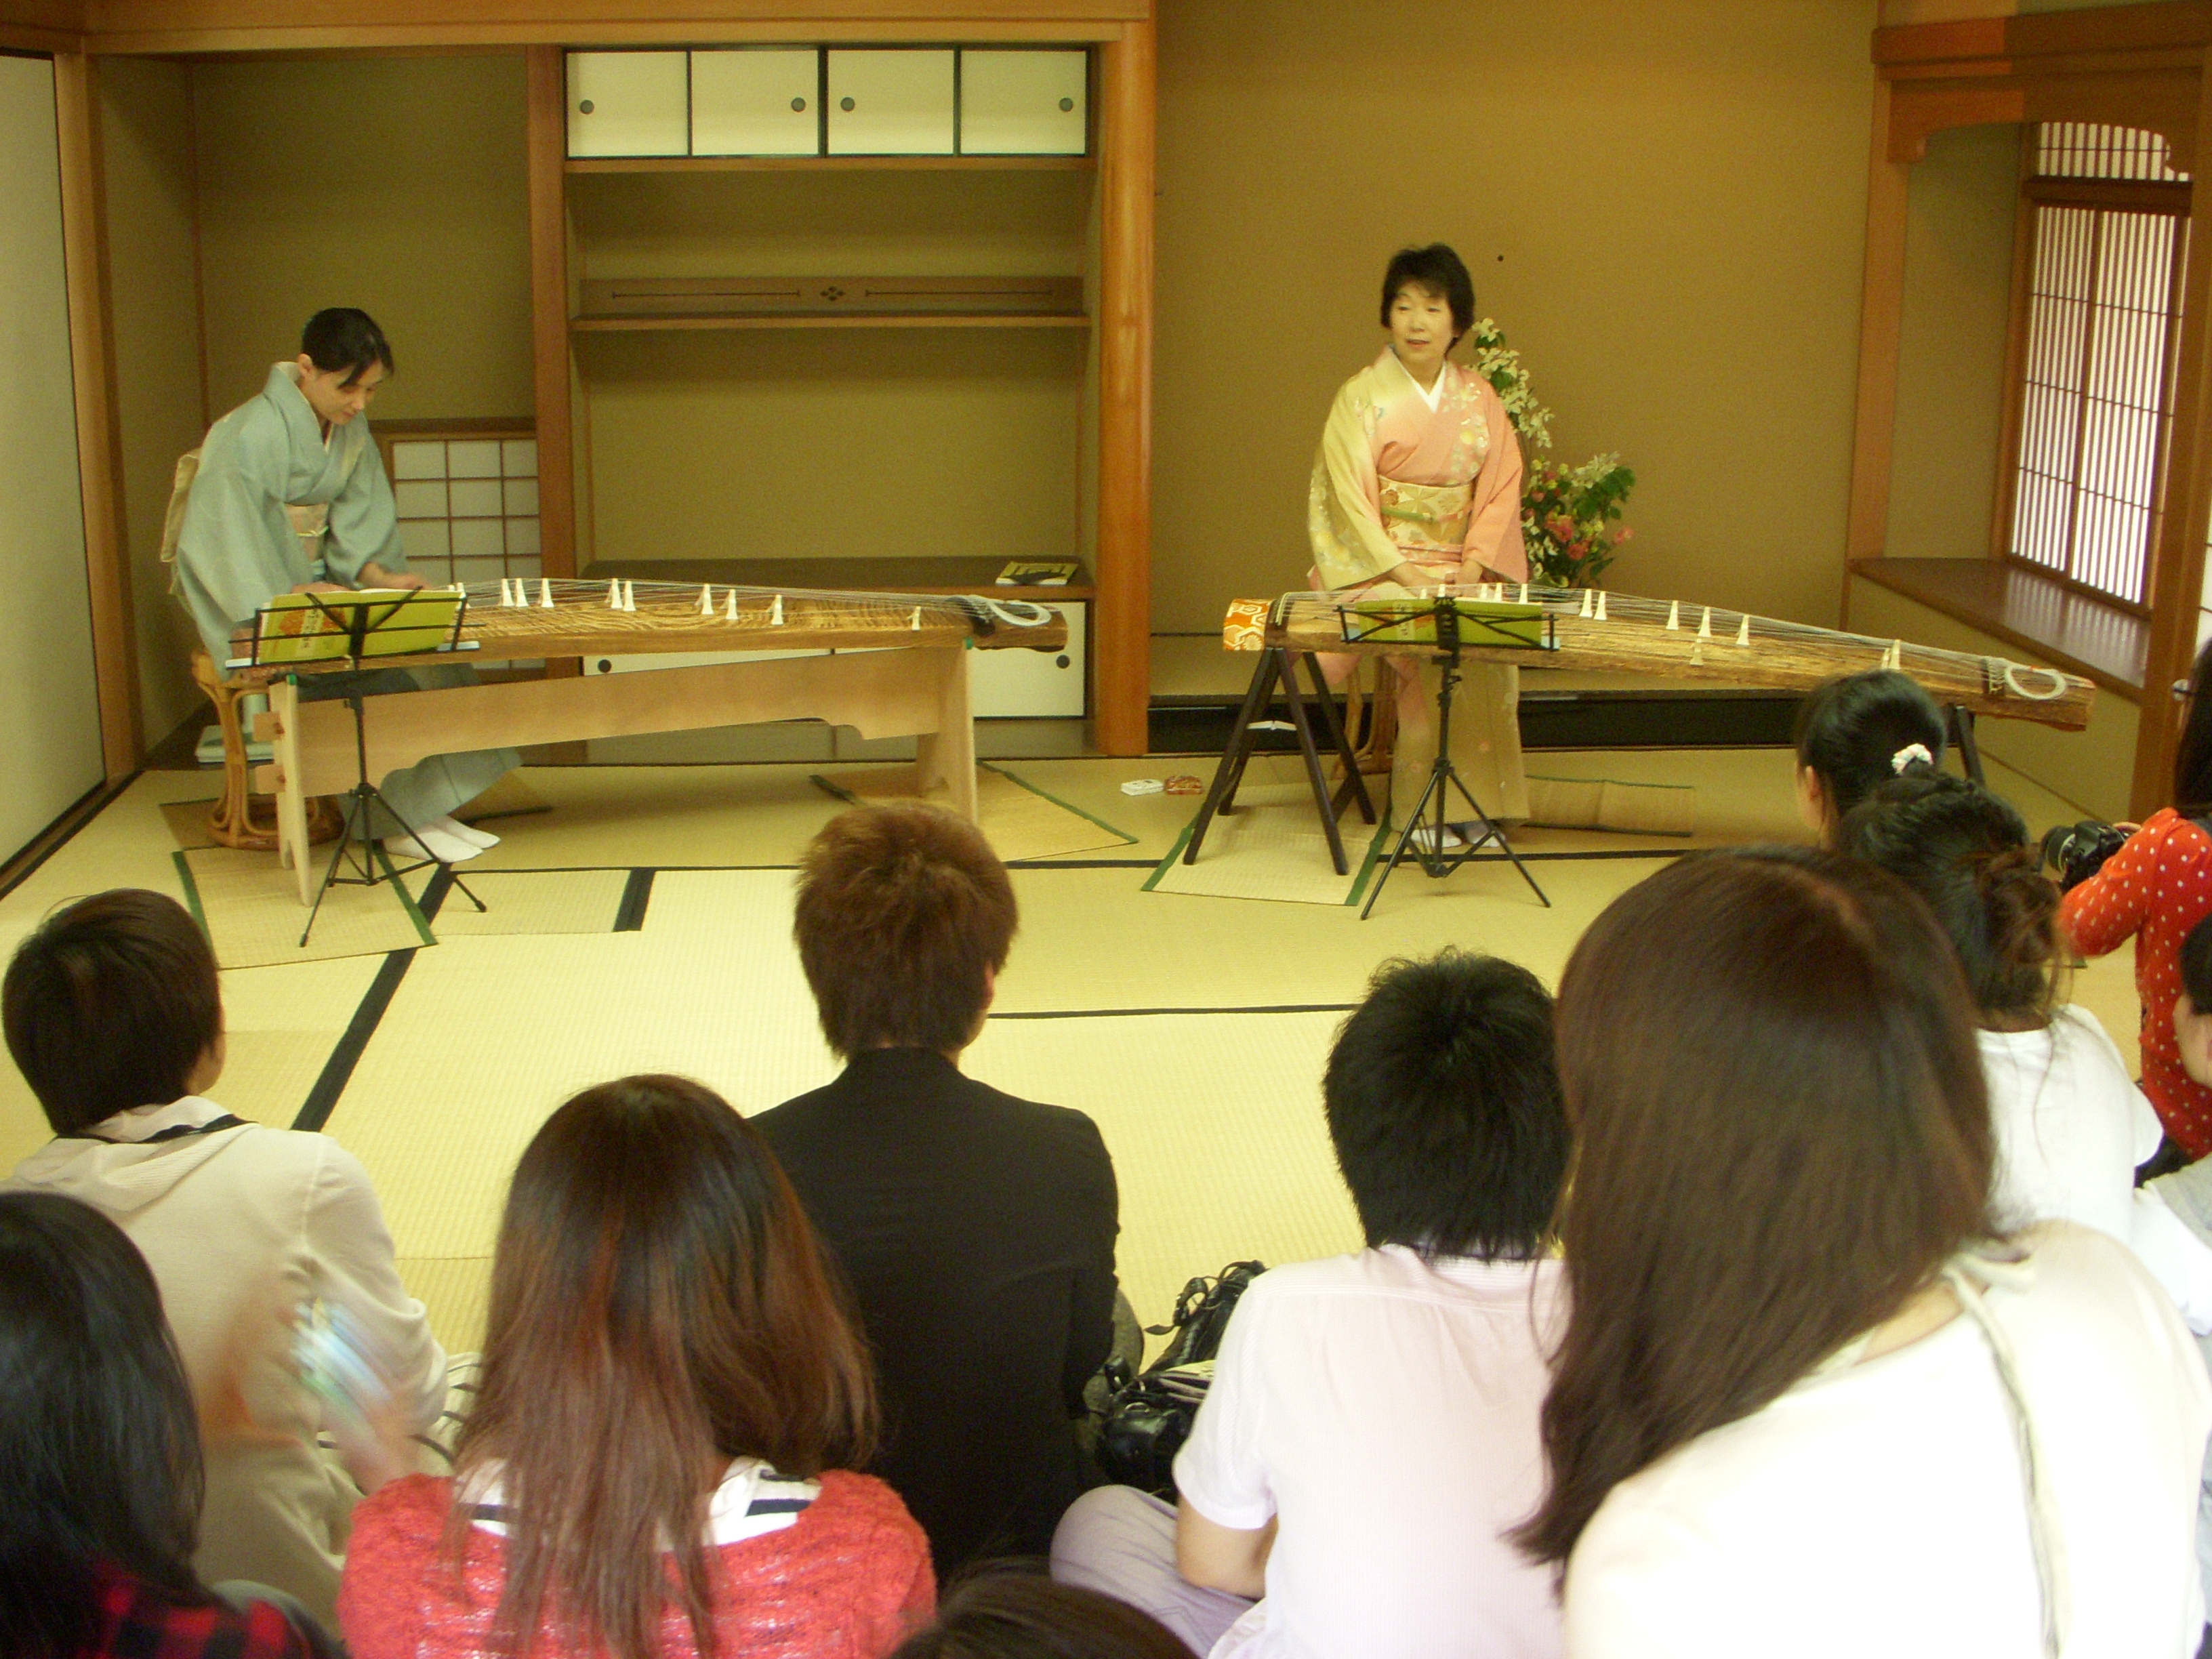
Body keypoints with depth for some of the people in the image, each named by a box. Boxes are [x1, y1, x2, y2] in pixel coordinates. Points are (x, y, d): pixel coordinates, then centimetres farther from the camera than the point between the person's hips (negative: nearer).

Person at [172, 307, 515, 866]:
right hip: (257, 610, -7)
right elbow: (216, 542, -20)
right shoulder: (250, 435, -19)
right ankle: (400, 821, -12)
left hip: (317, 587, 7)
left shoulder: (351, 432, 5)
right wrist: (296, 597, -25)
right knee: (385, 672, -26)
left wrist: (378, 577, -12)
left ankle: (433, 805, -12)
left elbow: (355, 529, 7)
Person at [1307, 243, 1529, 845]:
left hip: (1464, 570, 4)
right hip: (1383, 569, -4)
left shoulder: (1478, 398, 10)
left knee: (1493, 648, -22)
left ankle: (1482, 803, -8)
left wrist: (1475, 564, -8)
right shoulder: (1362, 396, -2)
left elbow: (1502, 485, 7)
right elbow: (1347, 495, -8)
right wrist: (1401, 573, -16)